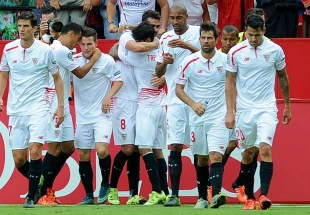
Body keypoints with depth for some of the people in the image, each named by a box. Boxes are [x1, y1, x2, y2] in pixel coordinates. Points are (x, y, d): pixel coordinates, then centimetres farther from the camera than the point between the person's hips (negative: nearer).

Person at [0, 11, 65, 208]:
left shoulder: (45, 51, -5)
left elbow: (57, 78, 4)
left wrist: (61, 106, 0)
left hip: (39, 107, -3)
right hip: (16, 109, 3)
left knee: (35, 150, -19)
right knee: (19, 159, 2)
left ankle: (31, 197, -11)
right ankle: (38, 183, 30)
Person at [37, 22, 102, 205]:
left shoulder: (55, 48, 15)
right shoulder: (62, 51, -15)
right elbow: (80, 73, -8)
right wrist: (95, 58, 3)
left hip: (61, 106, 10)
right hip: (55, 106, -10)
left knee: (68, 146, 12)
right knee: (55, 148, -7)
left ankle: (47, 187, 16)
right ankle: (43, 194, -4)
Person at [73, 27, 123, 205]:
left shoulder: (106, 60, -9)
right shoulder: (74, 60, 1)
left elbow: (119, 80, -2)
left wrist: (109, 96, -17)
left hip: (102, 114, -4)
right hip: (82, 115, 4)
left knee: (101, 150, -19)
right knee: (83, 155, 4)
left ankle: (105, 185, 6)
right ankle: (89, 195, 14)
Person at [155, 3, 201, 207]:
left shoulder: (198, 32, 1)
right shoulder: (165, 38, 12)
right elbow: (158, 72, 16)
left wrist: (187, 45, -21)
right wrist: (165, 62, -6)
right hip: (176, 99, 3)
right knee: (175, 146, -3)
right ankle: (174, 195, -1)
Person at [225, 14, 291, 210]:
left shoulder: (275, 50, -3)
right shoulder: (236, 52, -4)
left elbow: (283, 77, 11)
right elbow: (230, 81, 2)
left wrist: (287, 106, 16)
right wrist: (230, 111, -4)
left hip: (267, 108, -1)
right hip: (244, 110, 1)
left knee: (265, 149, -18)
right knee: (248, 154, 6)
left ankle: (264, 195, -22)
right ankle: (250, 198, 16)